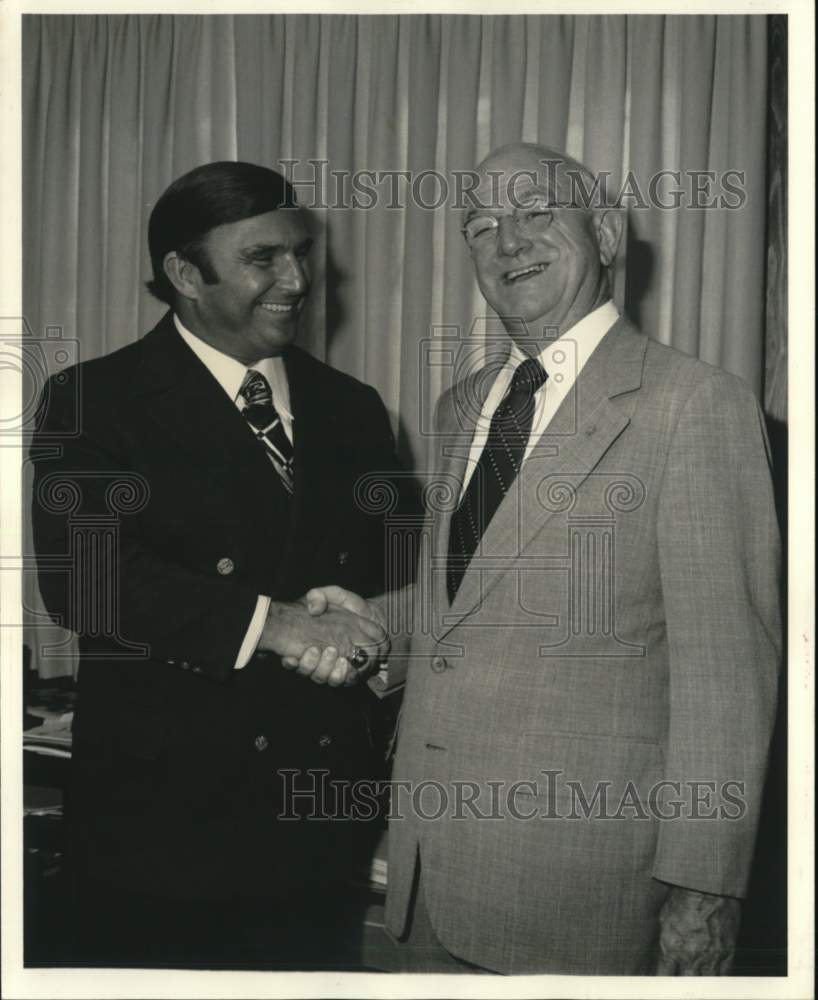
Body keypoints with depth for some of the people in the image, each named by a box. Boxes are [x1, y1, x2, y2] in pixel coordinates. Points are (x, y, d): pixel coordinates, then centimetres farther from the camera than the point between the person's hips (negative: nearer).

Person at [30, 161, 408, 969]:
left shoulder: (350, 409, 10)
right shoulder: (95, 402, -5)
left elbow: (397, 568, 9)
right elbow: (79, 572, -19)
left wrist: (358, 633, -13)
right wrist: (273, 622, -25)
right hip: (161, 815, -4)